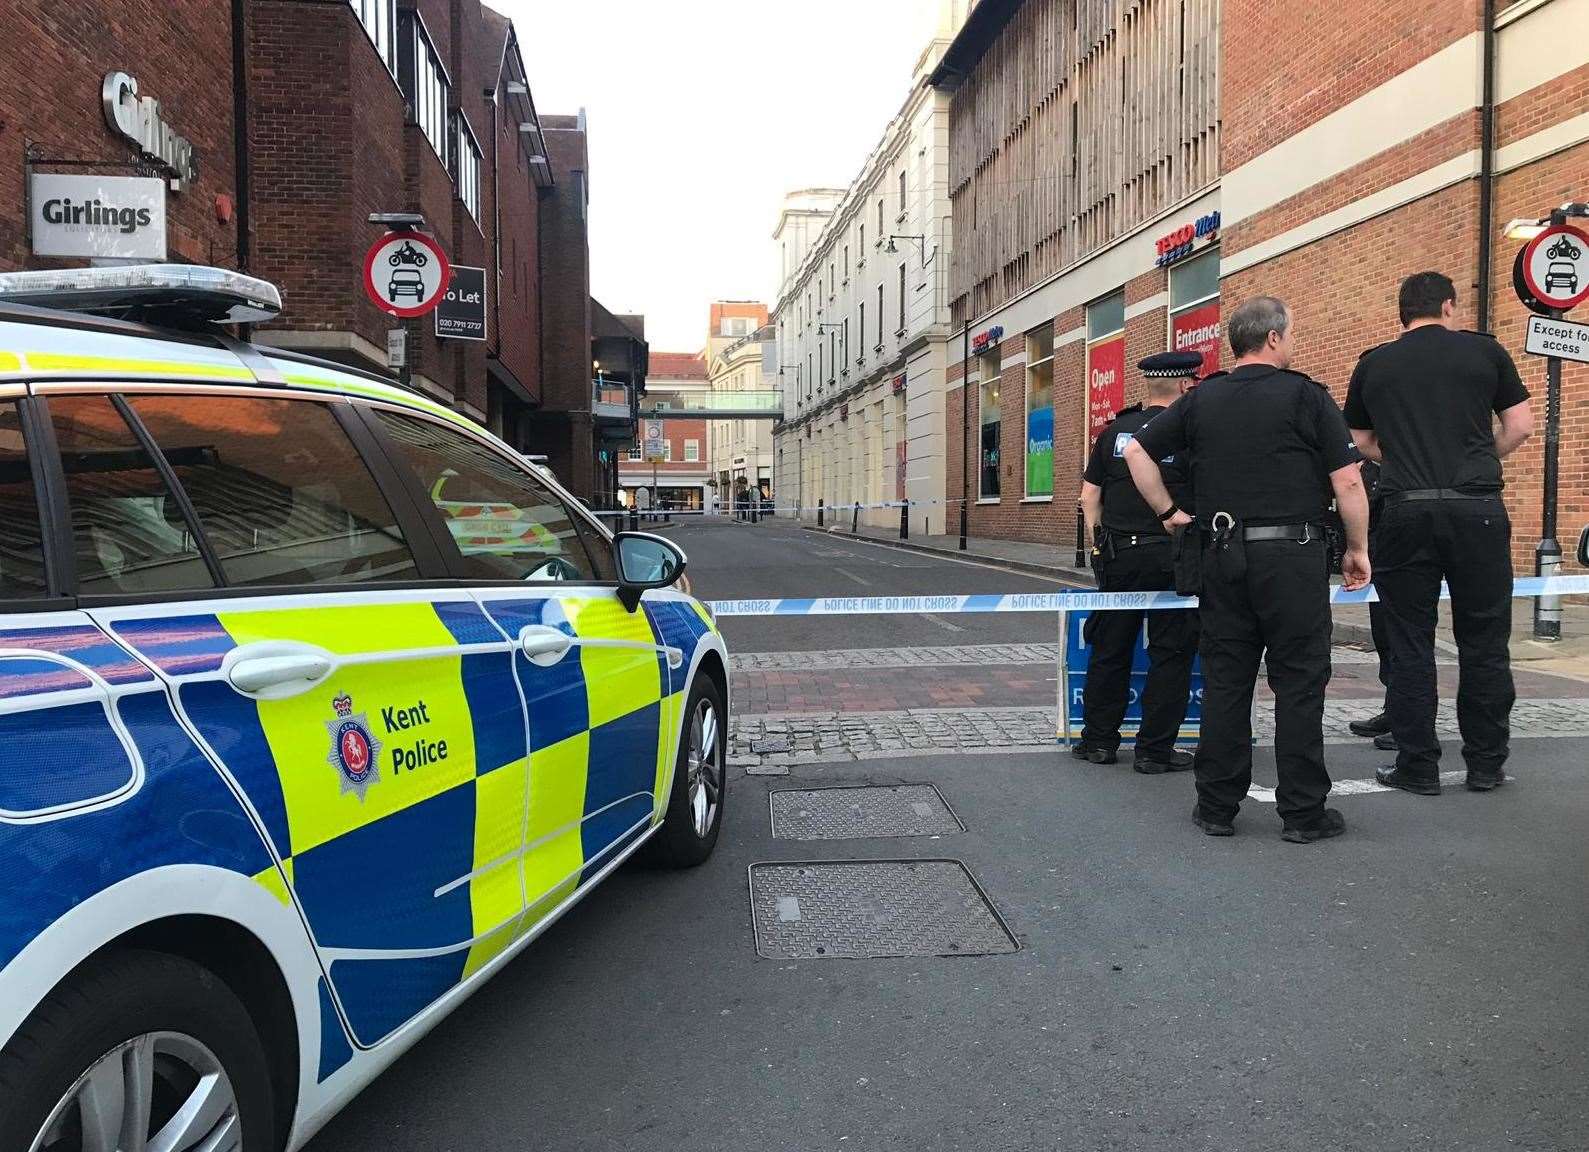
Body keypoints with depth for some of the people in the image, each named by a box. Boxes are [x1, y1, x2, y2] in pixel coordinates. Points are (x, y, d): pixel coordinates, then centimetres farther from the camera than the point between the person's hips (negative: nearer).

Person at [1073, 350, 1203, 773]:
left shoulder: (1114, 431, 7)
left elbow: (1089, 496, 8)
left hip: (1118, 556, 4)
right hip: (1172, 558, -4)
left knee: (1109, 649, 12)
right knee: (1170, 654, 5)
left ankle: (1098, 739, 20)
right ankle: (1155, 749, 8)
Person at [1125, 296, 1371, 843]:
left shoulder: (1201, 399, 9)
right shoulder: (1305, 395, -3)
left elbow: (1137, 452, 11)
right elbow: (1348, 480, -5)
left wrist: (1167, 513, 16)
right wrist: (1357, 550, 5)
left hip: (1221, 553, 4)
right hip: (1291, 554, -4)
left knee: (1224, 681, 9)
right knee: (1298, 683, 4)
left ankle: (1217, 807, 14)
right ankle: (1303, 812, 10)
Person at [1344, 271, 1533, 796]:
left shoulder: (1373, 364, 9)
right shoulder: (1485, 350, 7)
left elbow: (1363, 442, 16)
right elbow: (1521, 426, 7)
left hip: (1406, 511, 0)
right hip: (1477, 508, 0)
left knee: (1410, 644, 6)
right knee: (1484, 641, 10)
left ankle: (1417, 767, 10)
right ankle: (1486, 764, 18)